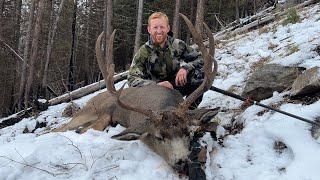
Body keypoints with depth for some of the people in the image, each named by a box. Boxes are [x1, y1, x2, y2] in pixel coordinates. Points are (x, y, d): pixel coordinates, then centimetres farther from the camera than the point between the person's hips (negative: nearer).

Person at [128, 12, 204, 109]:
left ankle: (191, 109, -4)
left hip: (179, 85, 2)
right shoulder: (143, 53, -13)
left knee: (198, 72, -21)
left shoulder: (178, 45, -6)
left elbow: (200, 59, -2)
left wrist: (185, 68, -24)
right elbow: (132, 79, -22)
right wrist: (156, 85, -39)